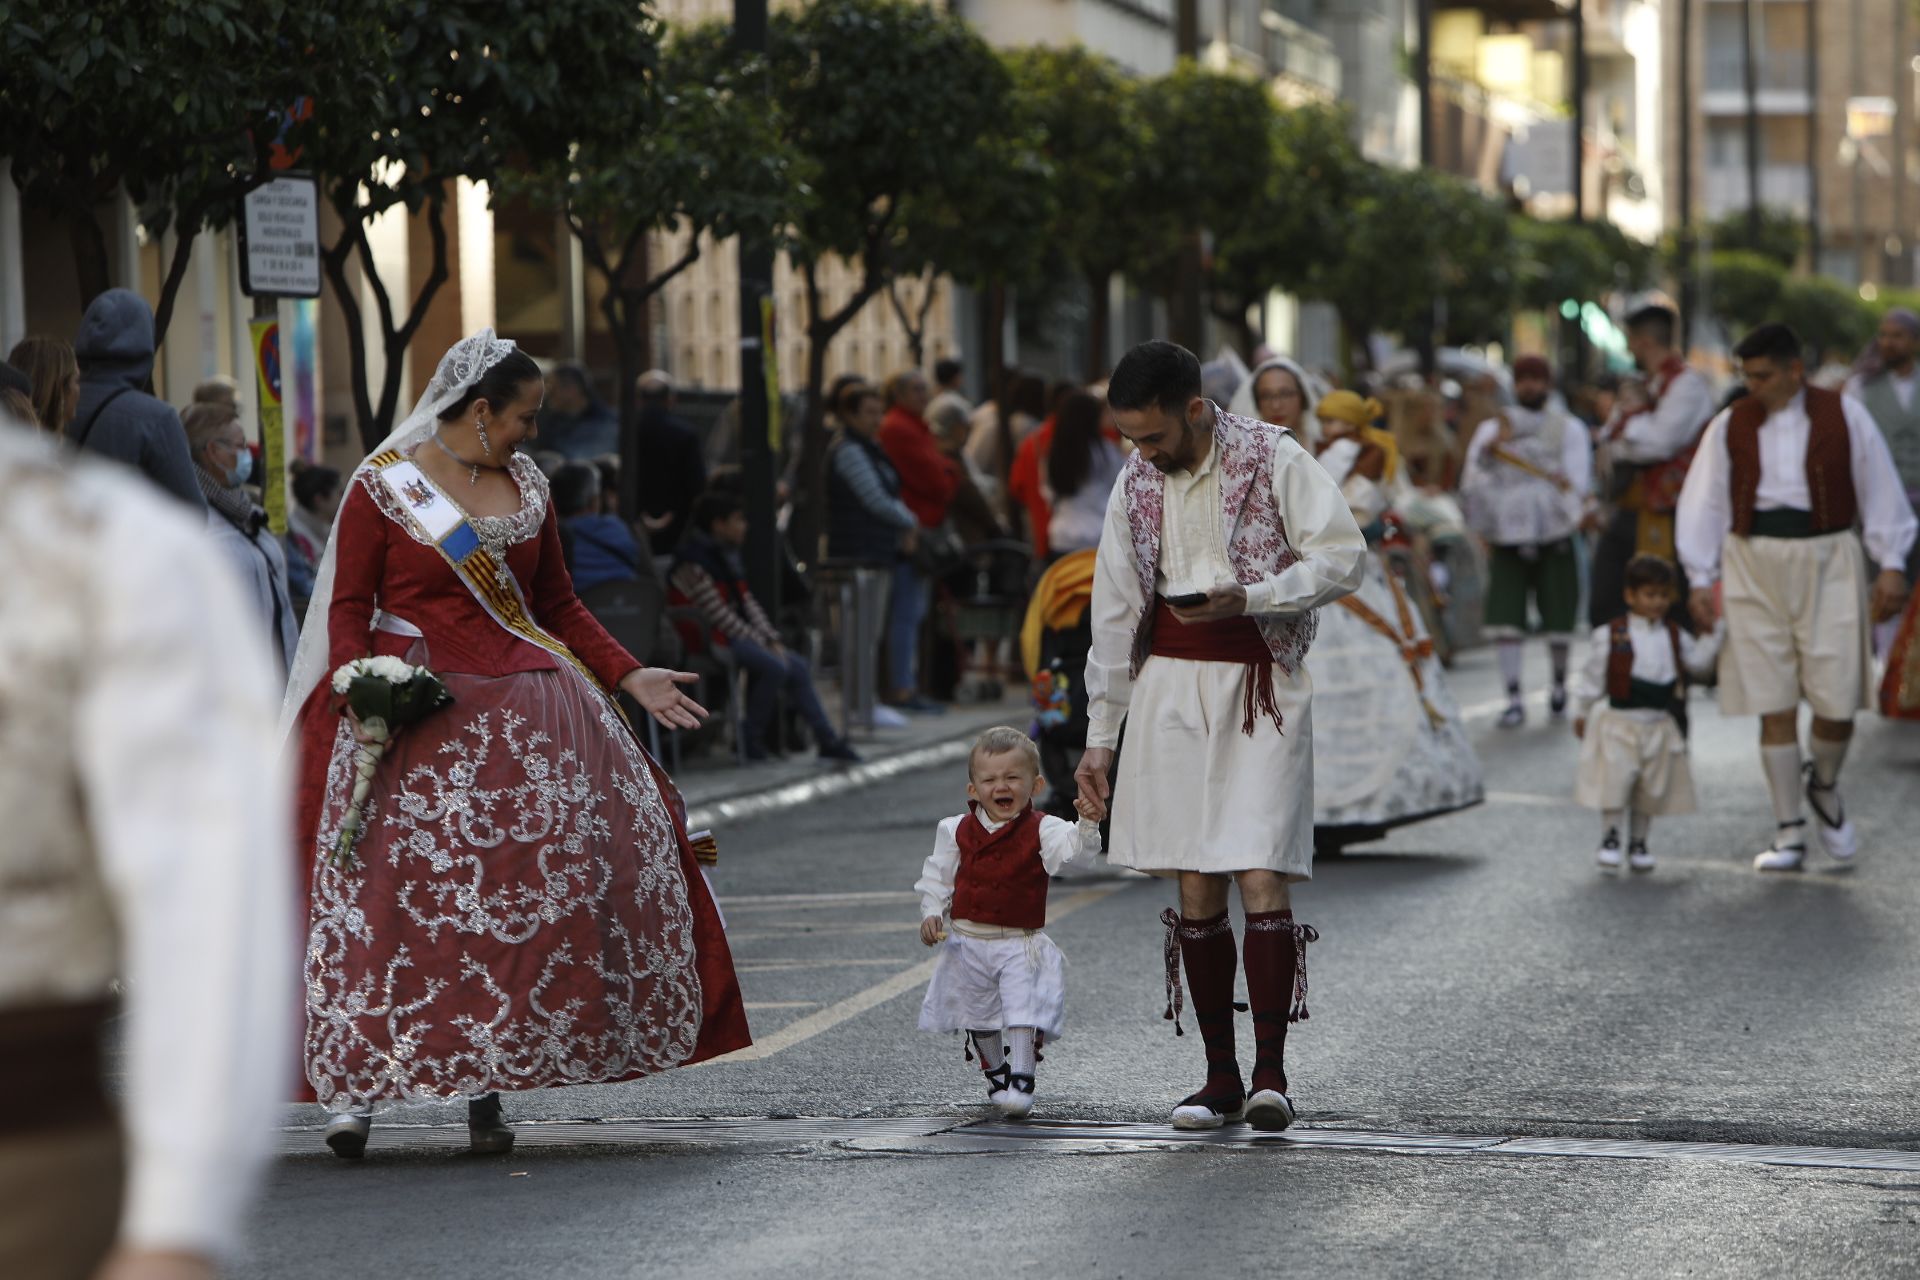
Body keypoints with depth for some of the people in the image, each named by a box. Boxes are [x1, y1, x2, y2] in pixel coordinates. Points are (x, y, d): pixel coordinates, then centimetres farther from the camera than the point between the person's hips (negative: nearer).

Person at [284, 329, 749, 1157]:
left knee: (519, 891, 0)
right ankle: (356, 1090, -5)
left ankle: (483, 1088, 5)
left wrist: (629, 677, 10)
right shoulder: (382, 488, -1)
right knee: (382, 896, -9)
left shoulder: (525, 489, 14)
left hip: (521, 712, 5)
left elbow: (559, 605, 18)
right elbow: (348, 608, -2)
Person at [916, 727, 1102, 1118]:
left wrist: (1087, 824, -42)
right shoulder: (956, 832, 1)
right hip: (967, 943, 3)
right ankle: (996, 1074, 31)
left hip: (1021, 944, -3)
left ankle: (1020, 1081, -12)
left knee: (1023, 1011, -15)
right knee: (979, 1016, 14)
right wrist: (931, 914, -5)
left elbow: (1076, 850, -23)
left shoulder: (1041, 830, -7)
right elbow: (936, 878, 9)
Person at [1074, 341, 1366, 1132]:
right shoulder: (1136, 486, 10)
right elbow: (1115, 613, 14)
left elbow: (1344, 557, -8)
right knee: (1196, 890, 2)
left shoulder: (1273, 461, -5)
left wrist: (1246, 599, -20)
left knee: (1261, 878, -13)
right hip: (1170, 682, 4)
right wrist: (1100, 734, 13)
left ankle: (1271, 1071, -9)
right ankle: (1220, 1078, 7)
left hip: (1261, 686, -4)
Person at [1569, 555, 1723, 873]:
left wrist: (1710, 635, -2)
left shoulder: (1675, 637, 7)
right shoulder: (1610, 636, -6)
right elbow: (1592, 677, -1)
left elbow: (1699, 664, 7)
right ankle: (1610, 838, 4)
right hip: (1619, 723, -4)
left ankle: (1638, 842, 20)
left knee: (1652, 786, 8)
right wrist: (1581, 712, 1)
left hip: (1660, 726, 4)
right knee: (1615, 781, -8)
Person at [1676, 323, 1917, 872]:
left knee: (1837, 699, -6)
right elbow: (1704, 503, 7)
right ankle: (1788, 835, 7)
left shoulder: (1844, 416, 2)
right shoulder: (1731, 427, 5)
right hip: (1756, 568, 1)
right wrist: (1701, 578, 0)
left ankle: (1824, 786, 27)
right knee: (1774, 706, 0)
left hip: (1828, 564, -1)